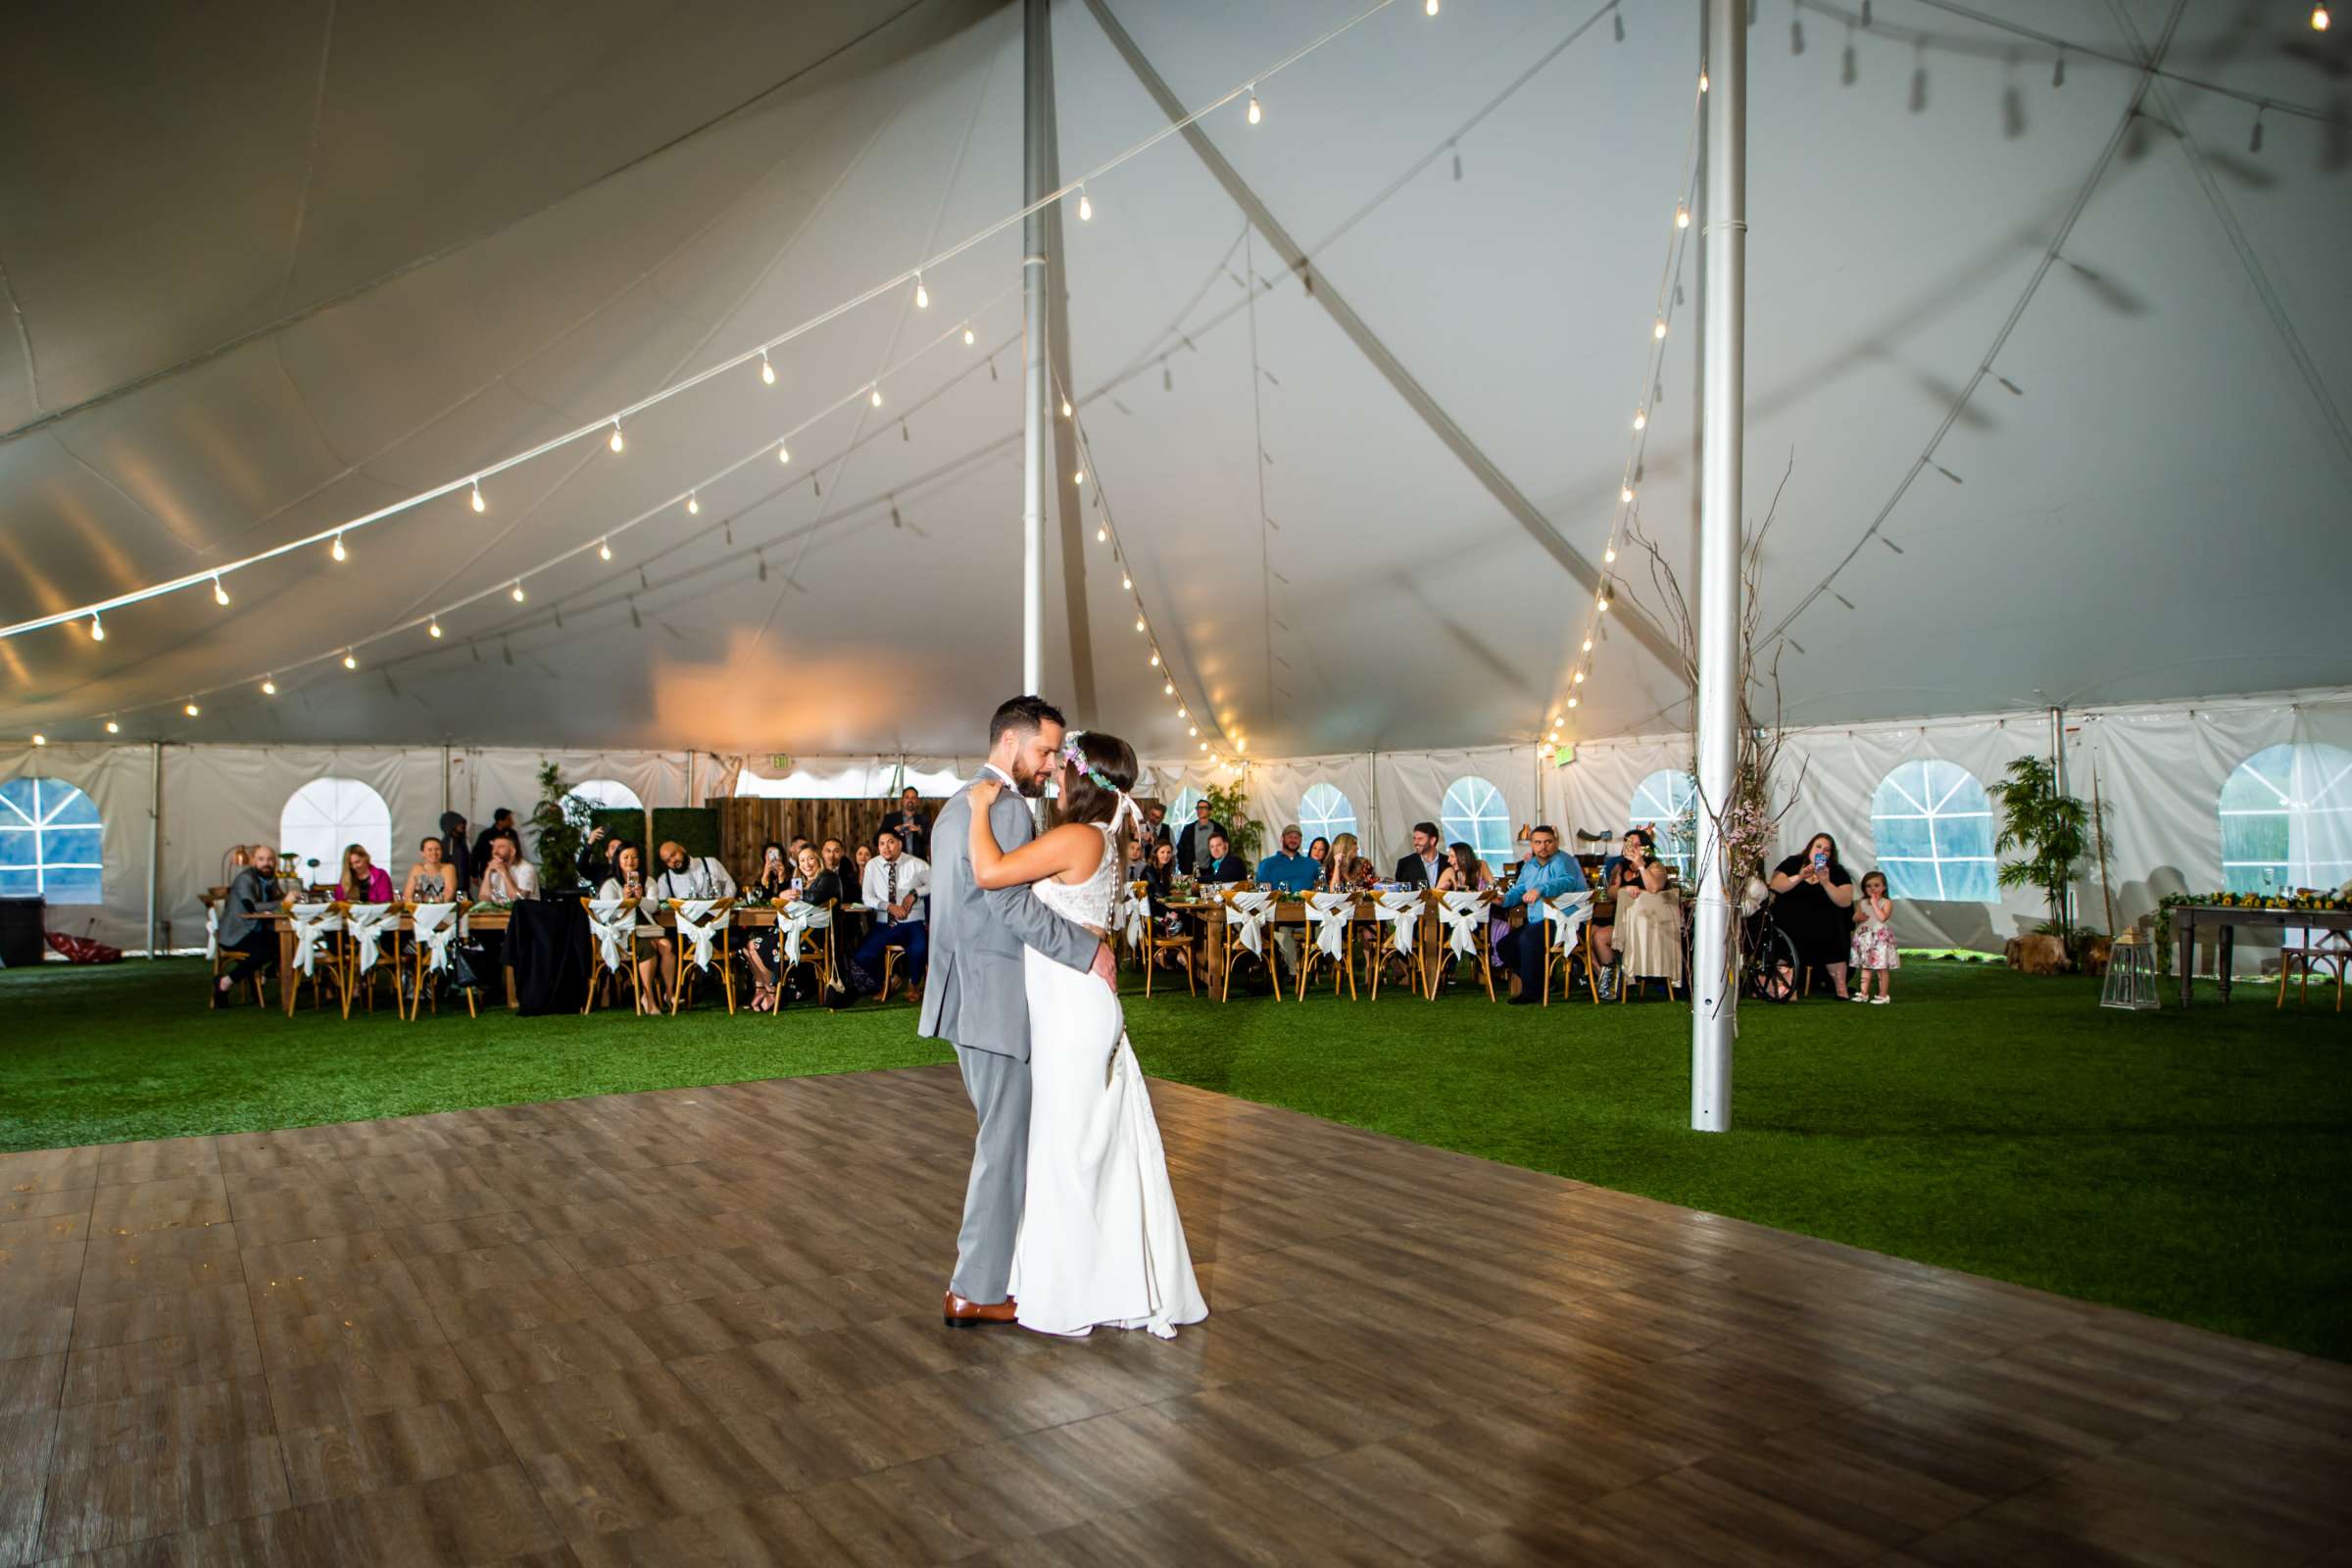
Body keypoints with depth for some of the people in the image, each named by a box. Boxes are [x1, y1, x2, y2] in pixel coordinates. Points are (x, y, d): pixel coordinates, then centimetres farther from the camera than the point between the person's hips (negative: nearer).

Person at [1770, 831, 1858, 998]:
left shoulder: (1837, 872, 8)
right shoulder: (1792, 863, 7)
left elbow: (1846, 902, -6)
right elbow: (1775, 886, -8)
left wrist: (1826, 883, -17)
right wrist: (1799, 877, -19)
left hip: (1825, 922, 0)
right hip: (1790, 920, 0)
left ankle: (1841, 989, -13)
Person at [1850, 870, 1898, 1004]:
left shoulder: (1886, 902, -5)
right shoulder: (1861, 902, 9)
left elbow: (1882, 917, -19)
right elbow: (1855, 917, 10)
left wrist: (1874, 903, -15)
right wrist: (1858, 917, -12)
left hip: (1880, 937, -5)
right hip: (1864, 938, 5)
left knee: (1882, 968, -1)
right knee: (1865, 967, 10)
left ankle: (1883, 995, 5)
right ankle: (1863, 993, 16)